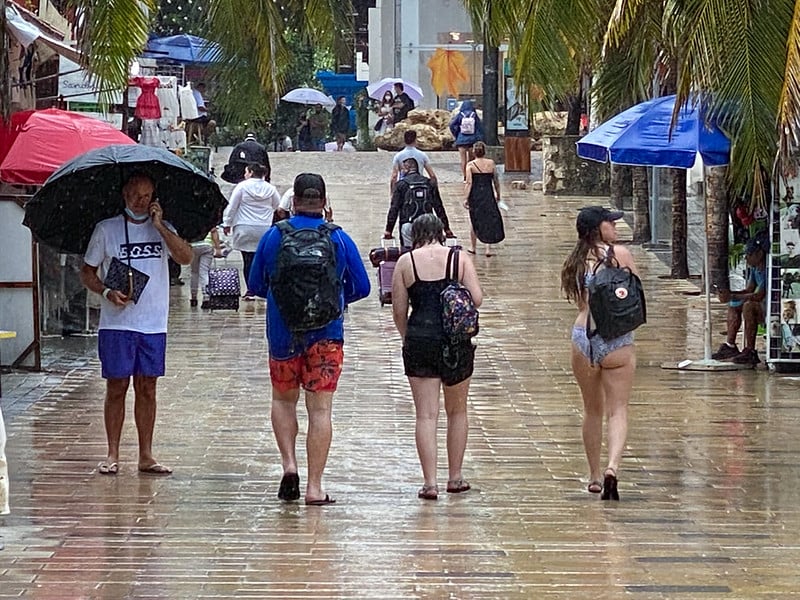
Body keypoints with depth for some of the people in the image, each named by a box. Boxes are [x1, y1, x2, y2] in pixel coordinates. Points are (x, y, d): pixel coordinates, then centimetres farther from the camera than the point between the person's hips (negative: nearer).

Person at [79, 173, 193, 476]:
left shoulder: (163, 229, 8)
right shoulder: (106, 229, 2)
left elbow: (186, 257, -8)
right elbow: (87, 272, 5)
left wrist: (159, 226, -12)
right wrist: (107, 292, -13)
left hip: (153, 323, 2)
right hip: (116, 323, -2)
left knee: (147, 388, 6)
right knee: (117, 386, 0)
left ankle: (146, 455, 11)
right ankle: (112, 454, 6)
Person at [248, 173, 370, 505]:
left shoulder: (273, 237, -3)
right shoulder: (340, 239, -4)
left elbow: (255, 284, 4)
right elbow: (361, 287, 3)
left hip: (283, 332, 1)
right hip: (326, 334, -1)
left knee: (283, 399, 20)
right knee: (320, 408, 1)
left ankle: (289, 463, 2)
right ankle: (314, 487, -2)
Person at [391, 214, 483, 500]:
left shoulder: (406, 262, 0)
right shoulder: (459, 258, 0)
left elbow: (399, 310, 1)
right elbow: (476, 298, -5)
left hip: (419, 342, -1)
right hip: (457, 343, 1)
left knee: (426, 415, 2)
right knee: (457, 411, 17)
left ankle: (429, 482, -3)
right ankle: (455, 477, 23)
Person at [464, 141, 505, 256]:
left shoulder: (471, 165, -7)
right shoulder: (491, 163, -1)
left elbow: (469, 183, -13)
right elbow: (496, 181, 7)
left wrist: (466, 198, -11)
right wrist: (498, 195, 20)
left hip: (475, 195, -1)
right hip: (488, 195, 1)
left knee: (475, 222, 14)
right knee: (490, 221, 6)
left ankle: (473, 247, 26)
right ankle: (488, 248, -2)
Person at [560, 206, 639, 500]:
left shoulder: (577, 260, 5)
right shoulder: (620, 253, -5)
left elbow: (578, 300, 6)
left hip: (583, 337, 3)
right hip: (617, 340, -3)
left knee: (592, 409, 19)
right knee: (617, 409, -1)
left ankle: (595, 475, 27)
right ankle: (612, 465, -23)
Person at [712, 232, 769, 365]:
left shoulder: (766, 270, -22)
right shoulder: (755, 268, 9)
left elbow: (759, 296, -27)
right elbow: (748, 290, 13)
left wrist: (732, 297, -25)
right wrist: (729, 294, -4)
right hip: (762, 305, 11)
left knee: (748, 306, -31)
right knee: (733, 306, 11)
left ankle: (750, 352, -28)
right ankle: (730, 347, 7)